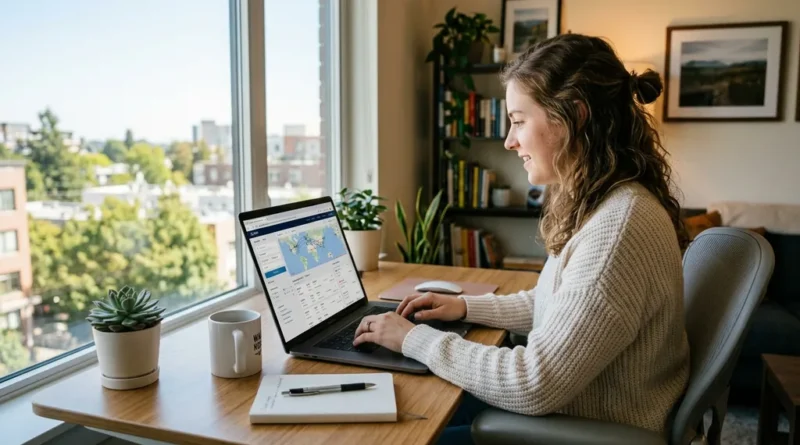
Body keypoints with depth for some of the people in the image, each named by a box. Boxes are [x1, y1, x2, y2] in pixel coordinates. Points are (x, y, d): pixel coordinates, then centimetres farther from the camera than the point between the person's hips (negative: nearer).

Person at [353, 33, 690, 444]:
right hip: (566, 406, 8)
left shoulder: (619, 227, -30)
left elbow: (534, 385, -28)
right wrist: (466, 307, 6)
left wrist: (415, 339, -18)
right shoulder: (597, 204, 2)